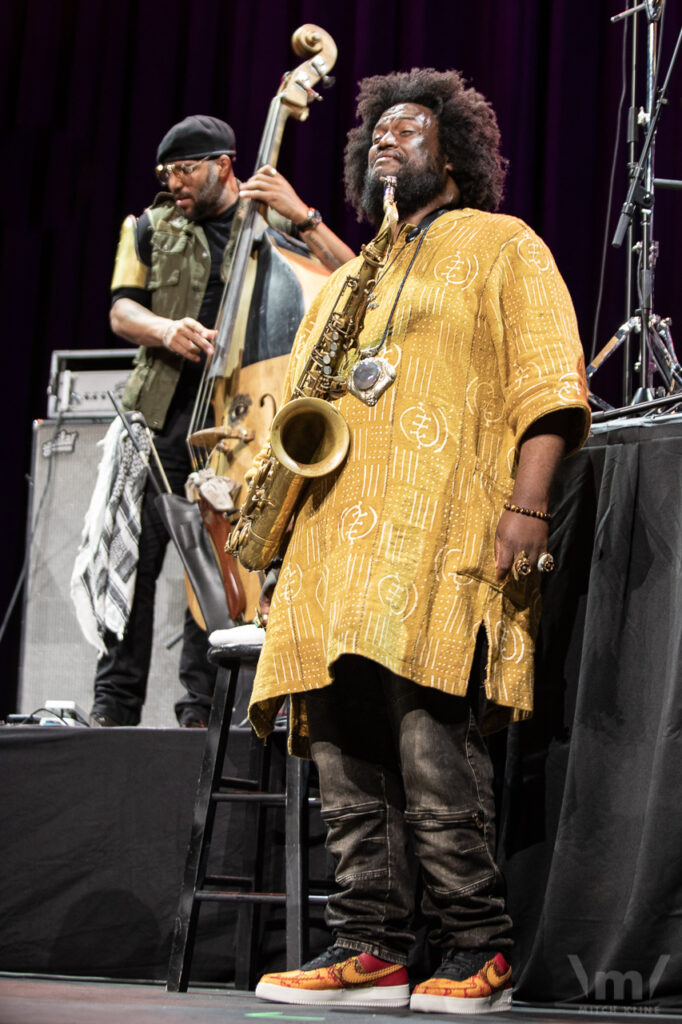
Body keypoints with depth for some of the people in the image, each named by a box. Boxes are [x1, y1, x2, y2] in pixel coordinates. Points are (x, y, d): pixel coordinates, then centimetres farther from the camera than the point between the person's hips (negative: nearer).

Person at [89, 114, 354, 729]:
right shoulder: (152, 228, 15)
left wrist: (301, 216, -11)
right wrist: (168, 331, -14)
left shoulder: (277, 229, 10)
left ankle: (201, 709, 5)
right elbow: (122, 310, 7)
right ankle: (114, 704, 3)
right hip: (165, 411, 1)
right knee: (134, 555, -3)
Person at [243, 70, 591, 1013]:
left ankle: (477, 954, -11)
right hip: (337, 537, 7)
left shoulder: (501, 247, 11)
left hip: (445, 535, -7)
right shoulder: (344, 281, 31)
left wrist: (527, 508, -14)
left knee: (431, 737, -18)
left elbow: (548, 387, -1)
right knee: (345, 750, -2)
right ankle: (369, 950, 0)